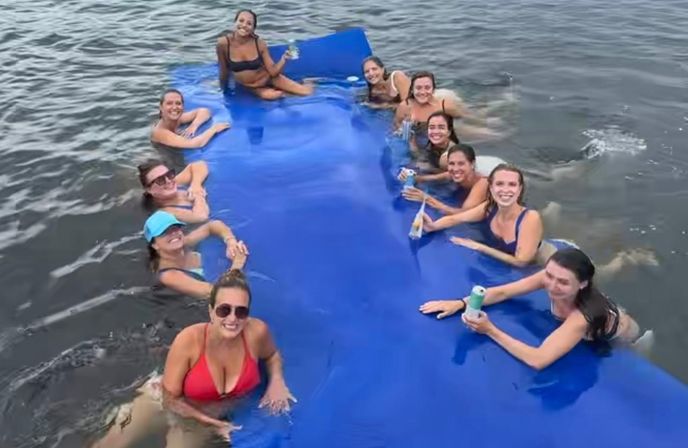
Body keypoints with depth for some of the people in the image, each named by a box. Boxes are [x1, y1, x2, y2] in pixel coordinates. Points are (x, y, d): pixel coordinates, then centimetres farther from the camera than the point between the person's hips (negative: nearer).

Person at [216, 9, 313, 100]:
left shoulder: (259, 43, -17)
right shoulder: (223, 43, -20)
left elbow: (273, 72, -13)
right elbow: (224, 70, -5)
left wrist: (284, 59, -30)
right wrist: (223, 89, 8)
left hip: (267, 78, 0)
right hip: (249, 87, 1)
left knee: (307, 91, -9)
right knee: (269, 95, -29)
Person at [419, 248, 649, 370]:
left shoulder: (581, 317, -49)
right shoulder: (551, 277, -34)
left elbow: (537, 360, -58)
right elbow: (502, 292, -30)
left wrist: (490, 330, -57)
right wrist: (460, 303, -44)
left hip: (622, 342, -4)